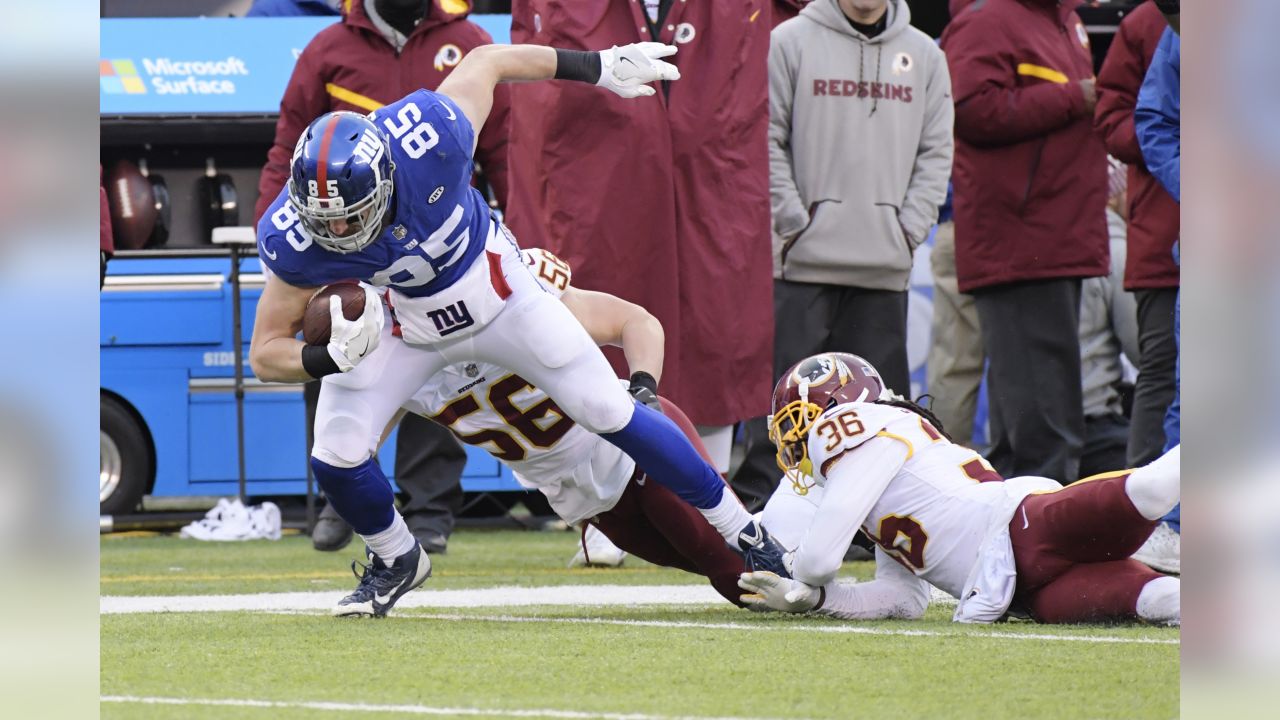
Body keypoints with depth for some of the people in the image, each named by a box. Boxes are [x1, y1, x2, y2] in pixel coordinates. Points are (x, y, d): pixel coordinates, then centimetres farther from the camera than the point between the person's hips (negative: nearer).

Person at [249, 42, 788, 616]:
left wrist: (597, 66, -4)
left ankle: (742, 531, 17)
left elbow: (486, 62, -17)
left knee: (613, 414, 0)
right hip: (406, 326, 1)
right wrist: (332, 357, -44)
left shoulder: (429, 138, -39)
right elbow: (266, 353, -22)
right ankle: (397, 562, 22)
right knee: (337, 458, -11)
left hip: (503, 302, -1)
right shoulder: (293, 241, -33)